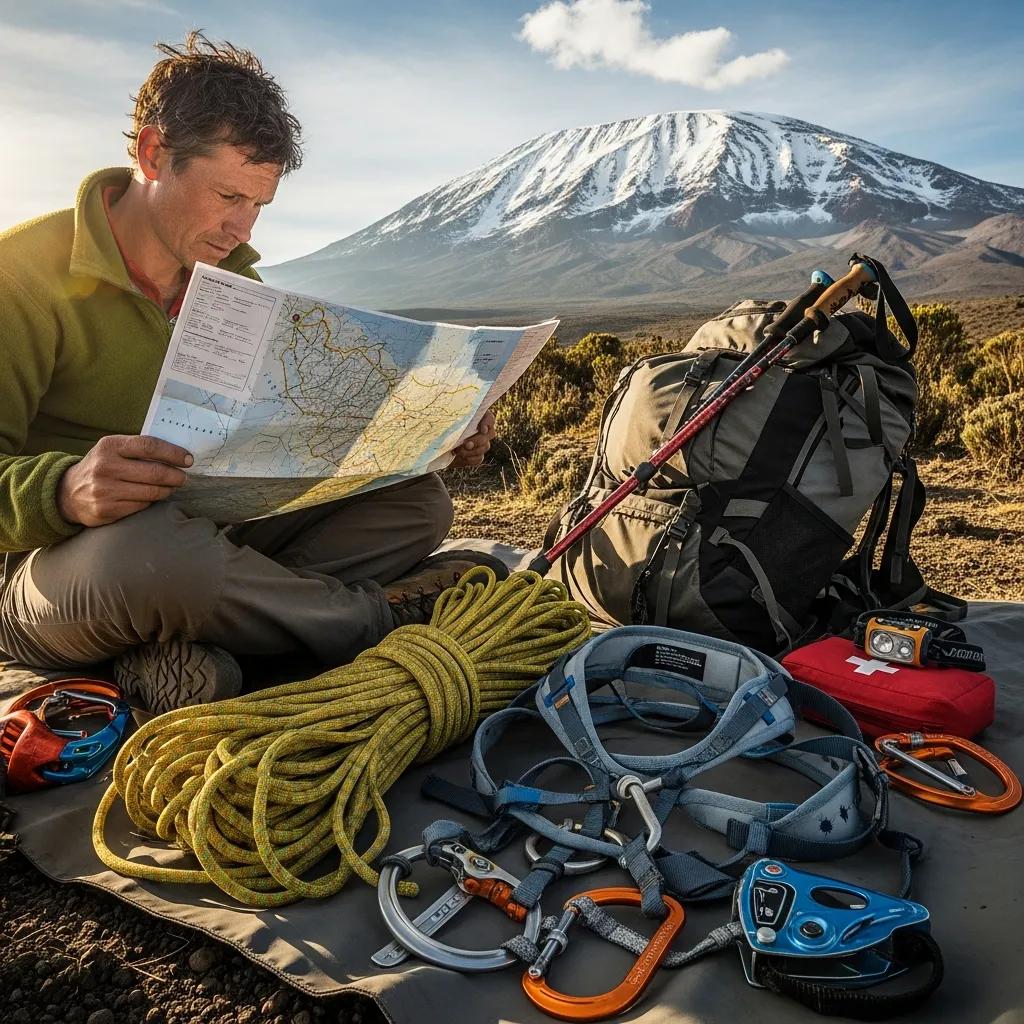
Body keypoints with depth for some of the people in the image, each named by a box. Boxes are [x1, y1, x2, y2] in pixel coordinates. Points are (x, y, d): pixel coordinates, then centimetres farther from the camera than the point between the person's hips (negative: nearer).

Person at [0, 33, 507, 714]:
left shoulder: (234, 279, 10)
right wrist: (64, 491, -41)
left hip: (210, 537, 6)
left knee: (417, 502, -8)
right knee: (158, 544, -43)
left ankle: (184, 643, -23)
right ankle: (379, 620, -16)